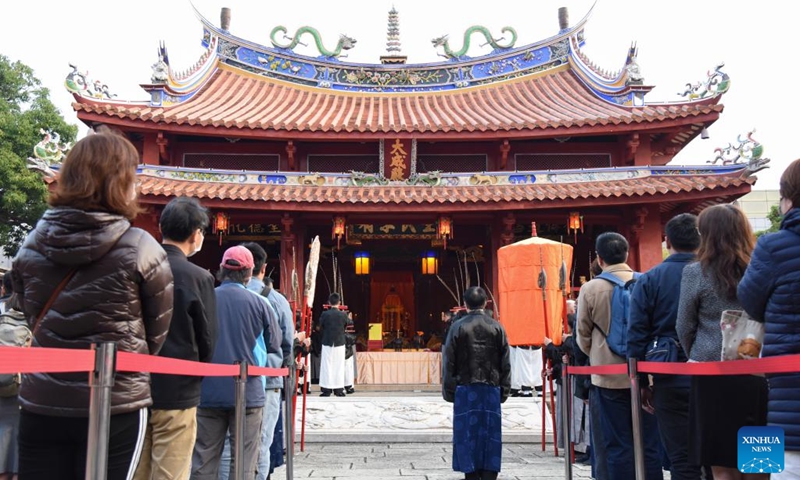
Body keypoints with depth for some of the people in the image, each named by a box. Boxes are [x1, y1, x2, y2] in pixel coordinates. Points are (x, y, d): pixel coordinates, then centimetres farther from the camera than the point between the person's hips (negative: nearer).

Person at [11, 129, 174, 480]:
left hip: (41, 405, 4)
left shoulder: (30, 247, 0)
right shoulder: (142, 250, -13)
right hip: (115, 407, -3)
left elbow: (35, 321, 10)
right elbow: (157, 334, -3)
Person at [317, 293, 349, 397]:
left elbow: (320, 328, 0)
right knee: (339, 367, 7)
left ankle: (326, 389, 5)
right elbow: (346, 325, 4)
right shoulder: (343, 314, -7)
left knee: (327, 366, 5)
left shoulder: (324, 314, -9)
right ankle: (339, 389, 8)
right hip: (340, 343, 1)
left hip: (327, 343, -1)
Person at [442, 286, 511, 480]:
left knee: (467, 433, 5)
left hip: (465, 389, -2)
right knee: (490, 433, 7)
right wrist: (504, 390, 10)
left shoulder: (458, 327, -4)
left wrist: (448, 390, 3)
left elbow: (449, 362, -4)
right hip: (491, 389, 2)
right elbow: (506, 363, 4)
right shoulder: (497, 327, 2)